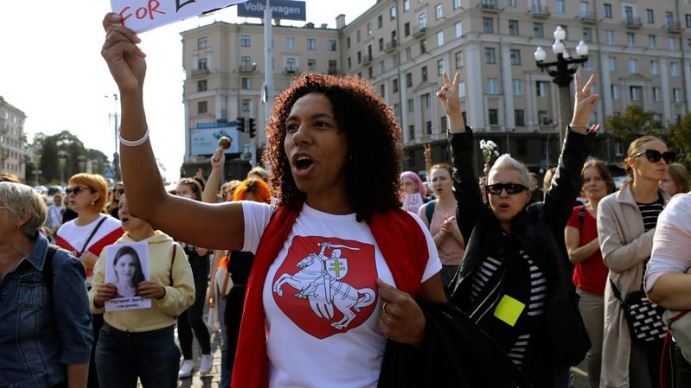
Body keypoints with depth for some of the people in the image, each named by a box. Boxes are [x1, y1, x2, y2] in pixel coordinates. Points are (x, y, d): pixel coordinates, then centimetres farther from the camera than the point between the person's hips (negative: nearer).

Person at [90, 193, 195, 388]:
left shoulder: (171, 249, -2)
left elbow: (187, 295, -4)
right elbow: (93, 297, 8)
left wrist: (162, 293, -22)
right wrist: (98, 298, -13)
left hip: (158, 341, -2)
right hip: (112, 341, 3)